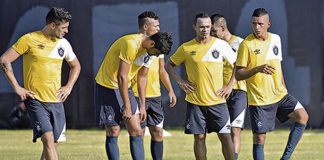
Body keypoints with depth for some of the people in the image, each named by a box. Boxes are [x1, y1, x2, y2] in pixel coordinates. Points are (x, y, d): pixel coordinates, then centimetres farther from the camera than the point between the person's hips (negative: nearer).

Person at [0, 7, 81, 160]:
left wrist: (69, 87, 12)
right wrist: (17, 87, -9)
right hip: (35, 100, -6)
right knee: (48, 139, -19)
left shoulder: (63, 44, 10)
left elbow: (75, 66, 27)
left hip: (56, 101, 6)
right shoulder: (30, 39, -7)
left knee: (52, 142, 6)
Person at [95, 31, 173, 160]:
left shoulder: (149, 51, 0)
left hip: (124, 87, 8)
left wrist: (142, 106, 11)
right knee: (113, 132, -6)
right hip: (107, 86, -8)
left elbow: (142, 77, 11)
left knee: (136, 131, 0)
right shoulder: (131, 45, -27)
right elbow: (121, 77, -26)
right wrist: (127, 107, -22)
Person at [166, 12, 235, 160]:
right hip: (195, 101, 0)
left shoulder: (220, 45, 0)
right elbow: (169, 65, 13)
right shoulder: (186, 48, 1)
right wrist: (180, 82, 0)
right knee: (199, 137, 3)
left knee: (225, 136, -4)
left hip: (217, 100, 0)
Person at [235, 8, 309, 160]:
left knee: (302, 116, -9)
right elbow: (238, 74, -13)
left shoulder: (276, 39, 6)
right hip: (259, 99, -5)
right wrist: (258, 69, -28)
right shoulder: (247, 44, -12)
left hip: (279, 94, 5)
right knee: (259, 138, -5)